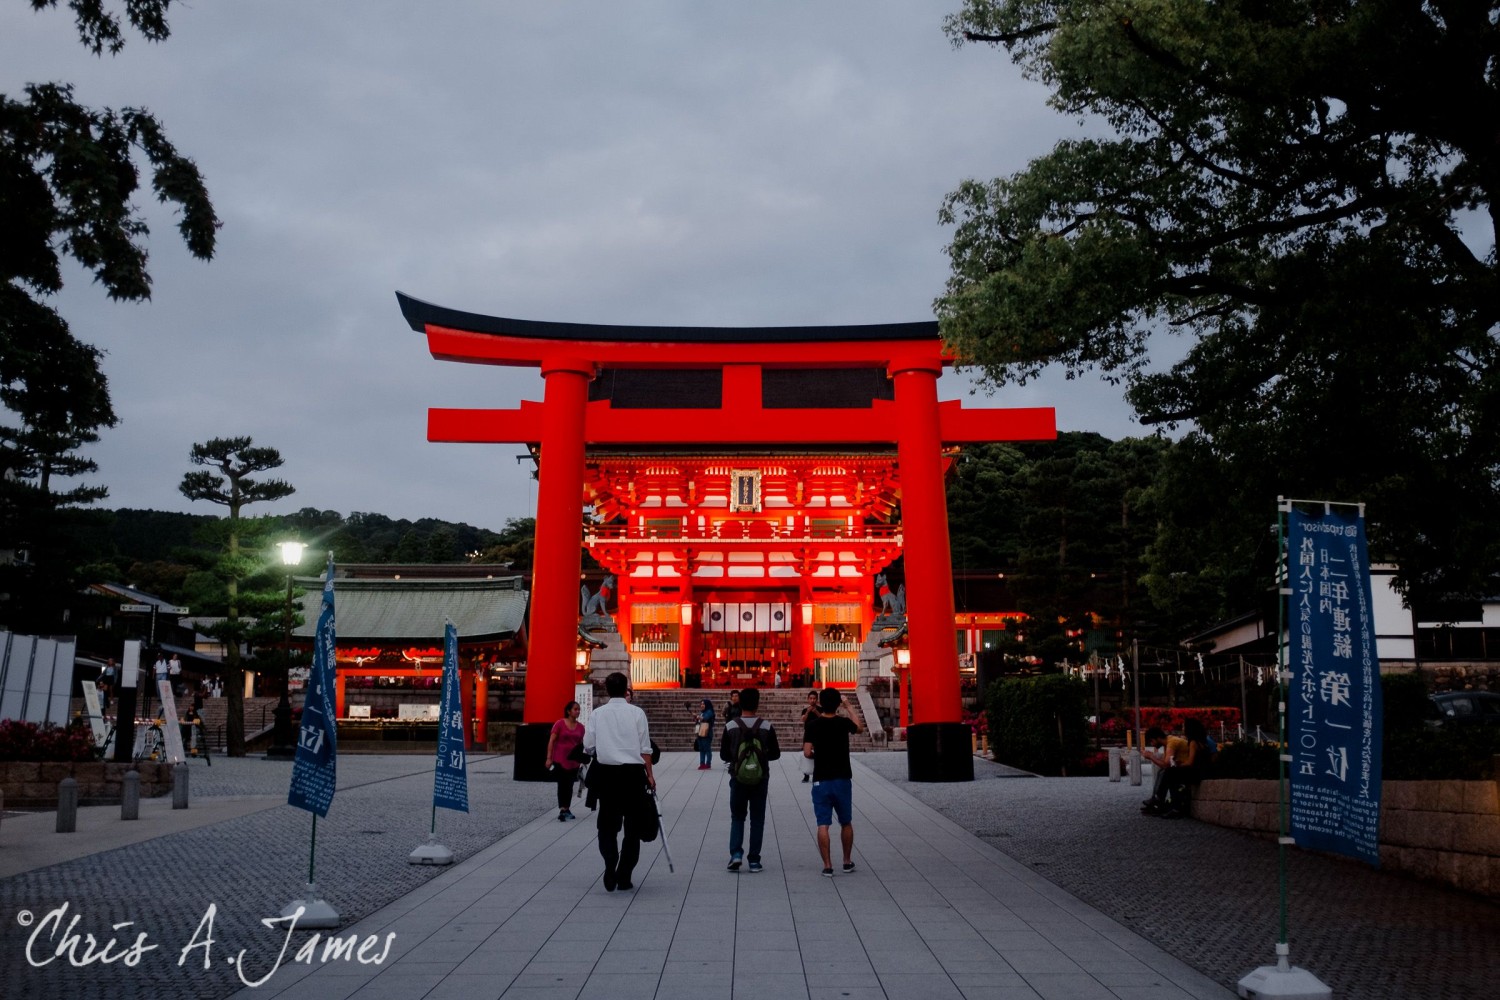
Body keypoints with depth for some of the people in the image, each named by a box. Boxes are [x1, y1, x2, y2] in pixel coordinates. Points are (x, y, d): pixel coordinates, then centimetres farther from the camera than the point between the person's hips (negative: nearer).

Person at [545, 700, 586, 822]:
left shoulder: (580, 726, 5)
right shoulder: (560, 723, -7)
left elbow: (581, 744, 11)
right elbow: (551, 741, -7)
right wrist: (549, 758, -11)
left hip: (573, 761, 4)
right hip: (560, 760, -4)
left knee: (569, 785, 10)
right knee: (562, 784, -4)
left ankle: (566, 809, 19)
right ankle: (562, 810, -4)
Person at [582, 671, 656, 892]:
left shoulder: (597, 714, -1)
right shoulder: (637, 713, -3)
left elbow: (588, 745, 1)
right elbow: (645, 748, -2)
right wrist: (650, 775, 4)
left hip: (606, 772, 1)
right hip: (633, 773, 0)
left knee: (607, 823, 10)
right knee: (632, 824, 11)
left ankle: (610, 865, -14)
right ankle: (624, 877, 12)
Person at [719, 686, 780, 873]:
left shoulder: (730, 727, -6)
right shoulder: (767, 727, -6)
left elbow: (723, 755, -1)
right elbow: (775, 753, 1)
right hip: (760, 778, 0)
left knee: (737, 817, 13)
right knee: (757, 819, 9)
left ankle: (736, 853, -4)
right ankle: (754, 860, 9)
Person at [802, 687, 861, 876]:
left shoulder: (812, 725, -7)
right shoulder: (844, 722, -2)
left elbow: (807, 752, -13)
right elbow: (858, 727, 20)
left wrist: (818, 755, 8)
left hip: (821, 781, -2)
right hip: (842, 779, 2)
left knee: (823, 825, 1)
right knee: (846, 823, 17)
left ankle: (827, 866, -1)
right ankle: (847, 862, 25)